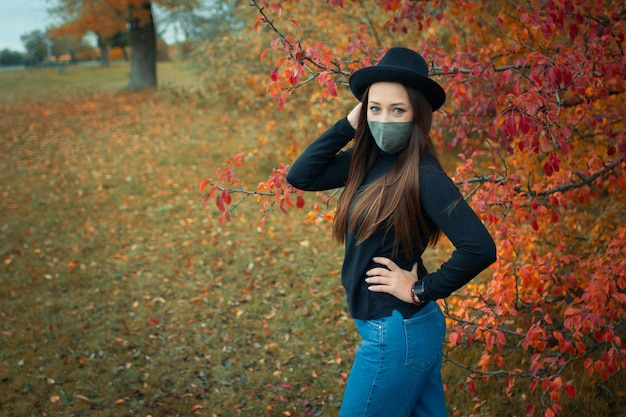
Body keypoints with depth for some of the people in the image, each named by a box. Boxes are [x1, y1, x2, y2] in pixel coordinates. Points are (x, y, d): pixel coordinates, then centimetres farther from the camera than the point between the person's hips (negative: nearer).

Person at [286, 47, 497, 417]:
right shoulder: (368, 159, 1)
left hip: (396, 333, -8)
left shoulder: (423, 175, -22)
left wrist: (422, 289, -17)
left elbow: (480, 247, -28)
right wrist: (349, 124, -7)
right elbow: (301, 176, -1)